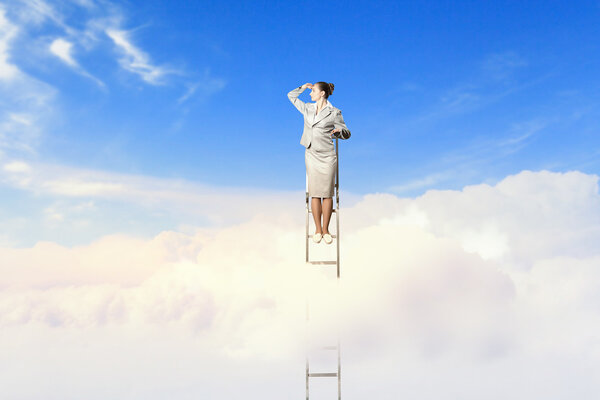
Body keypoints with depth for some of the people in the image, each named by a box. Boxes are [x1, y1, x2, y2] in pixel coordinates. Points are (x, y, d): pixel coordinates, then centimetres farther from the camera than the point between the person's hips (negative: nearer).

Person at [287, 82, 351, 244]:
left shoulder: (334, 113, -4)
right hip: (311, 155, 3)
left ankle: (325, 229, 10)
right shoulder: (307, 108, 9)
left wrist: (338, 132, -21)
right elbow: (291, 96, 23)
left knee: (327, 193, 0)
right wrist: (303, 87, 12)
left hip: (327, 156, -3)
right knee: (315, 193, 2)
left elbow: (346, 133, 0)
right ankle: (317, 229, 9)